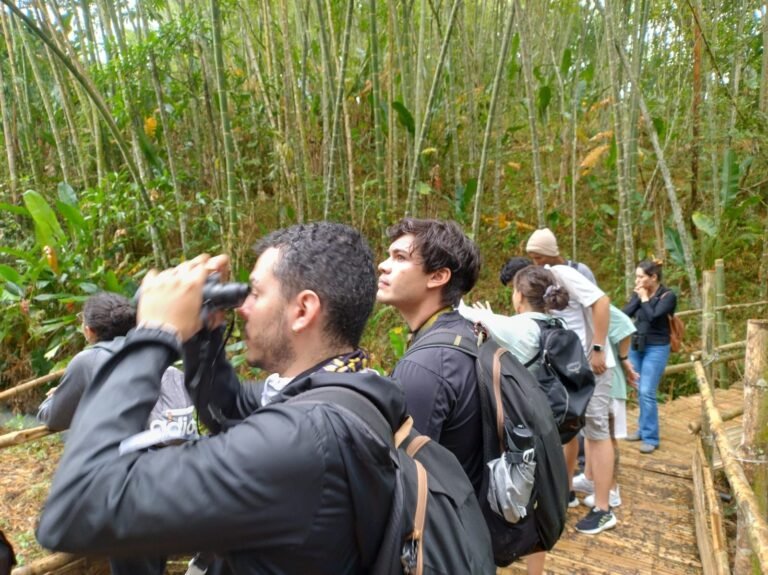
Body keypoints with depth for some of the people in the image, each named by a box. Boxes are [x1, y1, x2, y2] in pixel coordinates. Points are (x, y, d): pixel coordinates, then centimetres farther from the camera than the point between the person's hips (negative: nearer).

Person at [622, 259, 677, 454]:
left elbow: (653, 317, -23)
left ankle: (651, 438, 1)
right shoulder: (639, 293, 4)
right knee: (640, 391, 13)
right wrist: (638, 297, -11)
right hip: (636, 346, 6)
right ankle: (643, 429, 27)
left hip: (656, 349, -6)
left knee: (647, 392, -9)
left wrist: (645, 298, -12)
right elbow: (625, 313, -5)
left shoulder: (668, 296, -11)